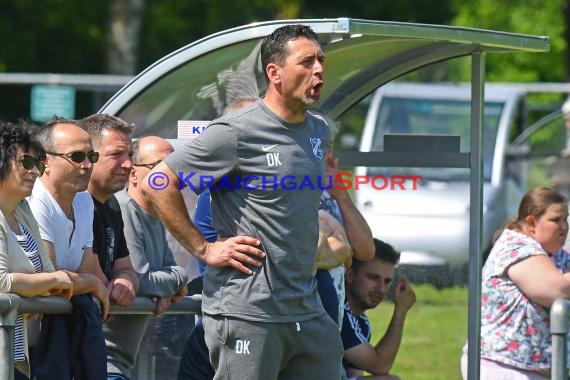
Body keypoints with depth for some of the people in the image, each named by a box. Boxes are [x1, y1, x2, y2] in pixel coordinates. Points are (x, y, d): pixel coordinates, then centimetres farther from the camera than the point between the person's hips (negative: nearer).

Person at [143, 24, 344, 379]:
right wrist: (204, 249, -10)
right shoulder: (236, 133, -11)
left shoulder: (319, 132, 13)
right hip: (247, 314, -8)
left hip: (308, 311, 8)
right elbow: (158, 184, -10)